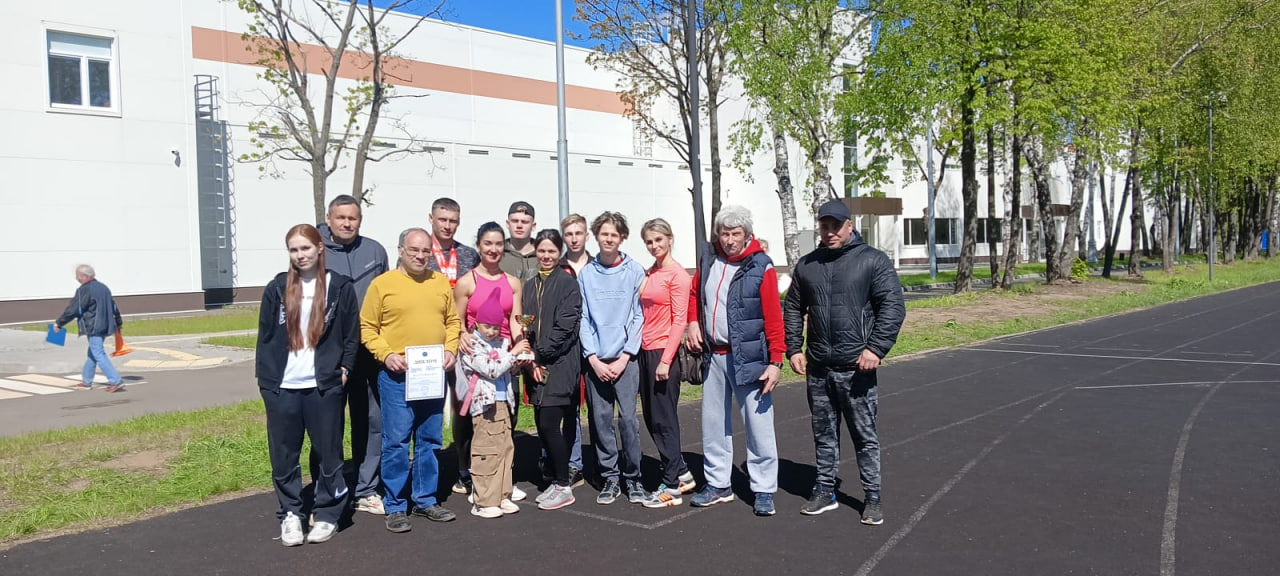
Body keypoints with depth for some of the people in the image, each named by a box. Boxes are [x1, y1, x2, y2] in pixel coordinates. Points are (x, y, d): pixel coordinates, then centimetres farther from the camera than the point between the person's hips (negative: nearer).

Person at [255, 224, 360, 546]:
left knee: (328, 453, 5)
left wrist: (344, 369, -3)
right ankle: (290, 515, 22)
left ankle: (327, 515, 19)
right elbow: (265, 336, 9)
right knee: (284, 456, 8)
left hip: (325, 386, -2)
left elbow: (352, 336, 5)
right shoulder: (277, 289, 6)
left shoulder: (341, 288, 1)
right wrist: (264, 375, 3)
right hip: (282, 387, 2)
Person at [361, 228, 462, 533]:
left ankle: (425, 500, 23)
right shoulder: (382, 284, -2)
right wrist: (386, 354, -14)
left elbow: (453, 321, 15)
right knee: (396, 441, -1)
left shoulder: (441, 282, 10)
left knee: (430, 441, 11)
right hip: (397, 375, -4)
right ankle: (395, 507, 10)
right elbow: (367, 328, -2)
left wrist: (450, 349, 0)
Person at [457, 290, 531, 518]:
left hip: (502, 402, 8)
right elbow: (492, 370, -18)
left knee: (505, 448, 10)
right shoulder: (472, 345, -9)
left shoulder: (501, 343, 12)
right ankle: (483, 502, 5)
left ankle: (502, 496, 19)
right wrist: (513, 352, -14)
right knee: (487, 452, -3)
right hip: (485, 404, -7)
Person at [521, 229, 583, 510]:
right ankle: (559, 478, 20)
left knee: (549, 424, -9)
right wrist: (531, 360, -3)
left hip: (561, 364, -6)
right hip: (537, 366, 6)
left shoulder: (567, 282, -4)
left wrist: (541, 355, -11)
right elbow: (525, 326, 11)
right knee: (543, 426, 7)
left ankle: (564, 486, 3)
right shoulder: (529, 286, 15)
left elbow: (565, 326, -12)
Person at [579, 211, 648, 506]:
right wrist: (593, 358, -4)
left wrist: (624, 357, -7)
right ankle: (610, 478, 16)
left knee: (628, 418, -5)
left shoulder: (635, 271, 1)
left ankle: (633, 478, 9)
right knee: (601, 420, 4)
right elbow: (583, 318, 5)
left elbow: (639, 316, -1)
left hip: (625, 358, -2)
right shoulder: (586, 274, 7)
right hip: (595, 360, 2)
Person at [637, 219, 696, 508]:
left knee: (664, 419, -2)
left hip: (663, 352, -8)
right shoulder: (649, 274, 13)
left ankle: (671, 487, 7)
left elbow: (679, 321, -13)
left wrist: (666, 360, -16)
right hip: (645, 351, 8)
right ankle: (681, 473, 26)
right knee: (652, 419, 13)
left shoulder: (678, 275, -9)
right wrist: (639, 348, 7)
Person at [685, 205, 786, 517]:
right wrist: (693, 321, 4)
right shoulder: (708, 259, 5)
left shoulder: (760, 267, -10)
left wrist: (776, 361, -16)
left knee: (758, 424, -2)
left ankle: (764, 490, 10)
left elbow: (773, 318, -12)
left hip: (748, 359, -6)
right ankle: (718, 484, 27)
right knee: (713, 422, 13)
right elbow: (694, 293, 21)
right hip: (713, 356, 6)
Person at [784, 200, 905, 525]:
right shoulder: (806, 265, 10)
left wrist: (876, 348, -18)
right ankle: (824, 491, 26)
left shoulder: (873, 261, -3)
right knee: (824, 434, 14)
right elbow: (792, 310, 16)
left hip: (856, 368, -4)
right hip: (817, 368, 4)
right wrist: (793, 349, 6)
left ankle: (872, 497, 16)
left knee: (865, 435, 4)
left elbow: (893, 307, -9)